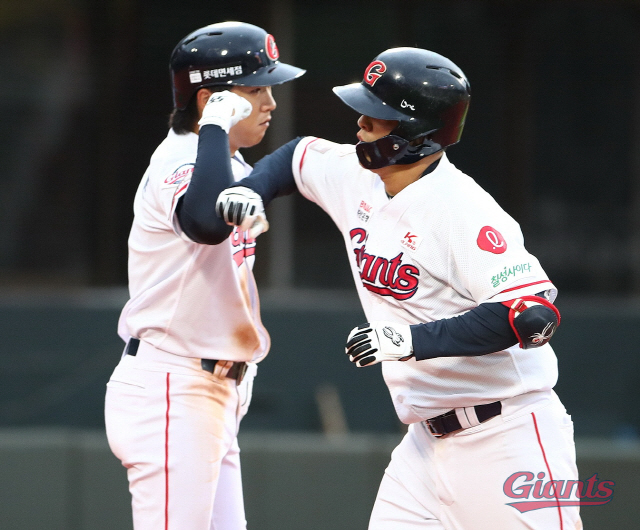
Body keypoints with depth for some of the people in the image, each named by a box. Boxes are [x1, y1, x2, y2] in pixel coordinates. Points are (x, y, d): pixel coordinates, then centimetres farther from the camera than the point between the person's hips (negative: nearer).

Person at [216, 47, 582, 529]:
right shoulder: (357, 178, 4)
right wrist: (250, 191, 4)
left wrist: (414, 339, -31)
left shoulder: (462, 212, -21)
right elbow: (297, 157, 26)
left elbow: (536, 314, -30)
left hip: (508, 436, -8)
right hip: (429, 440, 8)